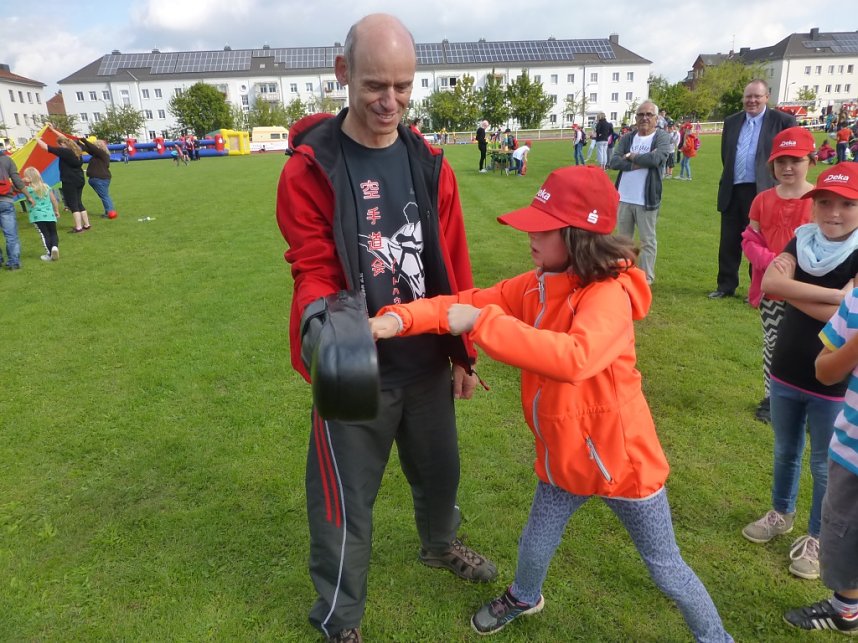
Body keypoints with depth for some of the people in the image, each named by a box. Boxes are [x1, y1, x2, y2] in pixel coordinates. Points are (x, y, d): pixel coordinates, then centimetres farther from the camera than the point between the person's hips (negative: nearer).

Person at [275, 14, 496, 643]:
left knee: (439, 468, 25)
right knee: (347, 499, 10)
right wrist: (317, 316, -36)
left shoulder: (430, 164, 0)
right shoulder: (310, 168, -12)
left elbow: (454, 268, 4)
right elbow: (313, 270, -13)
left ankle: (440, 545, 58)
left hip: (427, 360, 5)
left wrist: (463, 352, 8)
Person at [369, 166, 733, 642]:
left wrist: (481, 323, -43)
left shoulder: (608, 295, -28)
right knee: (535, 545, 26)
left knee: (665, 568, 15)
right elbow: (468, 303, -7)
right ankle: (524, 598, 58)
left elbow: (573, 357, -46)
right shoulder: (537, 285, -5)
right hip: (563, 455, 7)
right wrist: (399, 318, -22)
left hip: (620, 457, -6)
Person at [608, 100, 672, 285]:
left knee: (647, 240, 5)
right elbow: (613, 162, -6)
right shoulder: (627, 138, 8)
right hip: (624, 198, 5)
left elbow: (656, 159, -23)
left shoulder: (662, 137, -4)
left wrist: (631, 156, -9)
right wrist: (641, 162, -16)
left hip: (646, 199, -4)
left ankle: (646, 277, 13)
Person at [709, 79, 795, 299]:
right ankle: (726, 286, 21)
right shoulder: (731, 122, 11)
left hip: (762, 191, -4)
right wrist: (729, 177, 13)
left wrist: (779, 181, -6)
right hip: (732, 191, 4)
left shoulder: (782, 121, -3)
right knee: (729, 242, 10)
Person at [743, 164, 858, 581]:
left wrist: (790, 289, -19)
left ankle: (817, 537, 33)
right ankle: (781, 513, 45)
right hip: (785, 373, 4)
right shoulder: (802, 240, -3)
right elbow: (769, 283, -22)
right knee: (785, 451, 22)